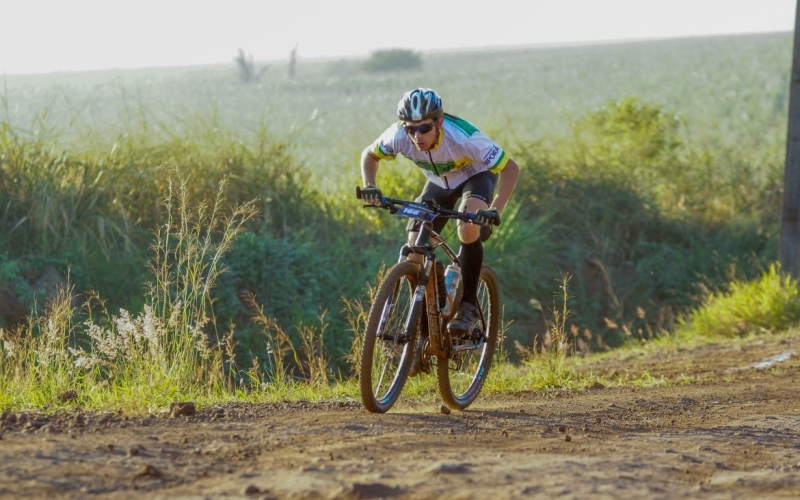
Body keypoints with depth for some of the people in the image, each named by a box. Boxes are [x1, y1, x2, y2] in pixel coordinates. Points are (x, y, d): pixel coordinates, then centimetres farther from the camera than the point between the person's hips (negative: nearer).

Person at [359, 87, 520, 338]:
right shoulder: (399, 136, -29)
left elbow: (510, 168, -34)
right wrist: (369, 186, -26)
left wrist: (495, 209, -47)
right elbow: (369, 155, -7)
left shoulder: (463, 137, -40)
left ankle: (468, 303, -18)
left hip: (476, 176, -4)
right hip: (439, 182, 4)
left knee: (468, 230, -33)